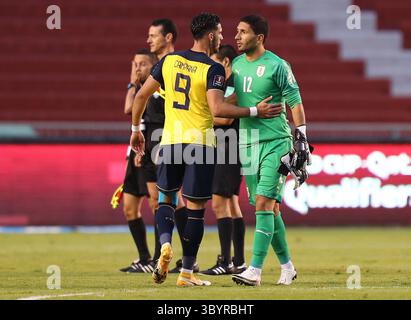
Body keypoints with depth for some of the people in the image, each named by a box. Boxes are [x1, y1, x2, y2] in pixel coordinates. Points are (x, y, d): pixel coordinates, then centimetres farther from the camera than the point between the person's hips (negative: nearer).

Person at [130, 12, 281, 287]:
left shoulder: (169, 60, 6)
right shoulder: (213, 69, -10)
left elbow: (142, 95, 10)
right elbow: (217, 109, -23)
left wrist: (136, 129, 23)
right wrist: (255, 112, -16)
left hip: (170, 140, 4)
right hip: (200, 142, -4)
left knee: (166, 197, 20)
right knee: (195, 209, 3)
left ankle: (165, 244, -7)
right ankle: (187, 273, 5)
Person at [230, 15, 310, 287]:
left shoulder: (277, 66, -8)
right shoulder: (236, 65, 10)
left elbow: (295, 103, -6)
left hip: (275, 142, -6)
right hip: (247, 144, 6)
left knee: (264, 203, -14)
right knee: (268, 208, 9)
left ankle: (255, 270, -17)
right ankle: (287, 267, 20)